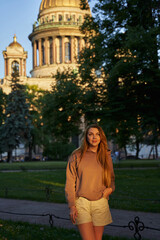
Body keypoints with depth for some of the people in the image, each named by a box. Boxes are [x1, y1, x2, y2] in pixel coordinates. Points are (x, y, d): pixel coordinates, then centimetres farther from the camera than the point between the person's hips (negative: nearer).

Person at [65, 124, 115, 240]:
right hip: (82, 203, -3)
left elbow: (111, 178, 20)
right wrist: (72, 205, -6)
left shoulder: (106, 156, 8)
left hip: (100, 203, 3)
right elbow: (70, 182, 0)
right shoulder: (77, 156, -1)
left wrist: (110, 188, -2)